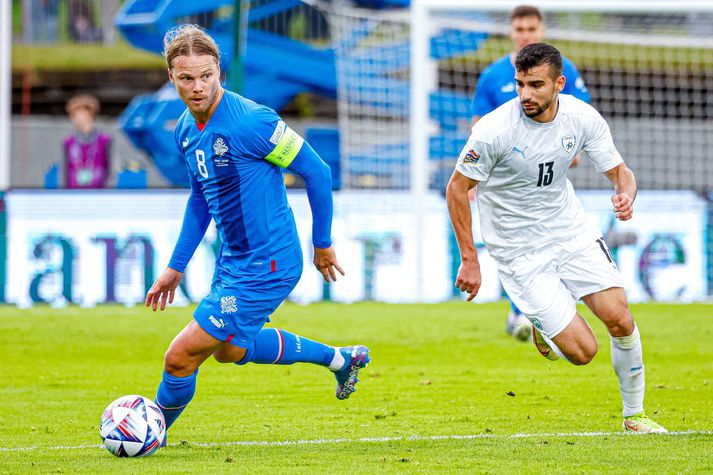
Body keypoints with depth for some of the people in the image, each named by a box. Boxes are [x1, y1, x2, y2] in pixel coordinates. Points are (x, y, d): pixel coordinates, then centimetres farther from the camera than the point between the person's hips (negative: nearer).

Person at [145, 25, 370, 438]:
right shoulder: (186, 130, 1)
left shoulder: (251, 121, -24)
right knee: (230, 350, 30)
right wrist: (177, 266, 17)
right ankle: (338, 358, 43)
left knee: (181, 357, -9)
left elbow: (317, 172, -16)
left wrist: (323, 244, -8)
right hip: (232, 261, 9)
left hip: (266, 267, -9)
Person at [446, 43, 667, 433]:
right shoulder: (494, 130, -23)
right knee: (583, 351, -11)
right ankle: (543, 329, 25)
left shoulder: (583, 118, -10)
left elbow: (619, 172, 0)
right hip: (519, 251, -4)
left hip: (571, 231, 4)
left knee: (619, 319, -11)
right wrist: (469, 261, -11)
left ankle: (634, 415, 11)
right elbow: (457, 189, -11)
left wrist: (625, 196, -24)